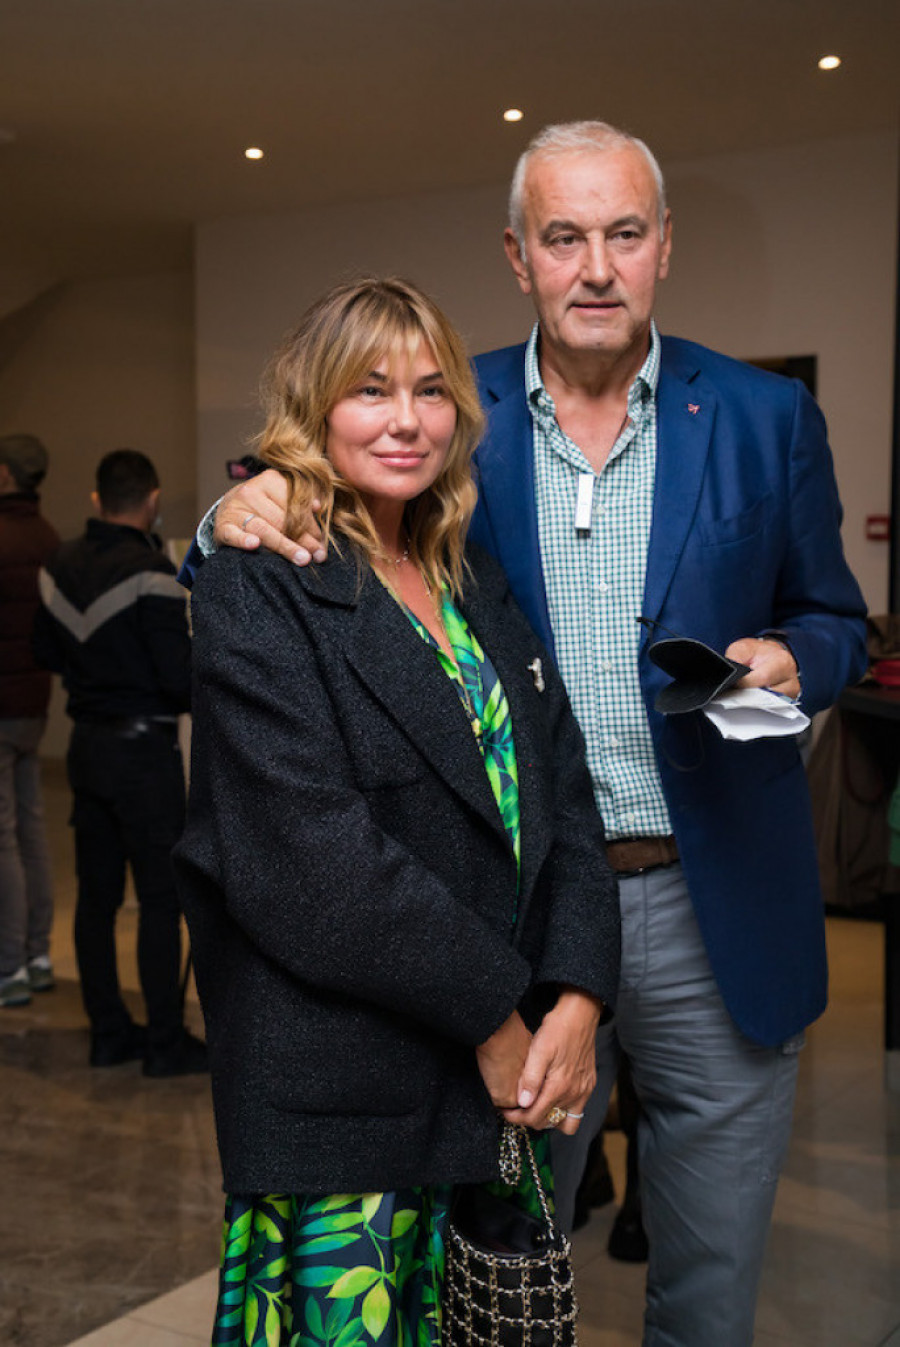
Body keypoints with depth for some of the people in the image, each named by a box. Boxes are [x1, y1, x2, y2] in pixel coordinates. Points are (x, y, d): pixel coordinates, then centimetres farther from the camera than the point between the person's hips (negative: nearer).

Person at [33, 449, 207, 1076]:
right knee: (162, 895, 1)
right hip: (144, 748, -7)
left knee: (97, 892, 12)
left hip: (87, 744, 8)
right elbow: (181, 675, -20)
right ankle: (165, 1041, 7)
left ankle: (109, 1030, 20)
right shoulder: (148, 573, -18)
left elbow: (48, 653, 14)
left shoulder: (60, 566, 5)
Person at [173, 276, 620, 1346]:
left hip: (500, 1072, 6)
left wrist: (576, 997, -7)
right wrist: (492, 1015, -14)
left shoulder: (479, 586, 12)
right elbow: (312, 864, -18)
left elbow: (562, 795, 7)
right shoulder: (256, 596, -9)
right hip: (335, 1088, -6)